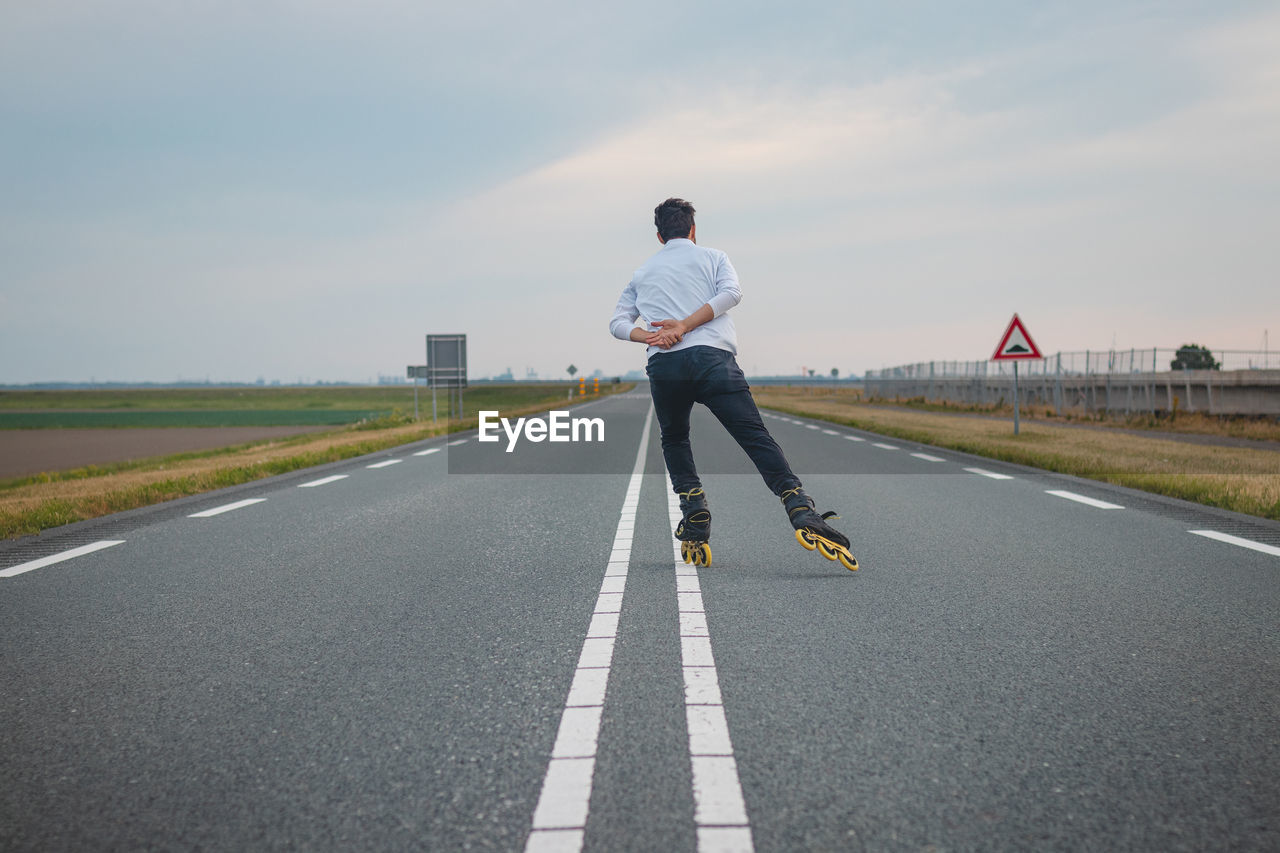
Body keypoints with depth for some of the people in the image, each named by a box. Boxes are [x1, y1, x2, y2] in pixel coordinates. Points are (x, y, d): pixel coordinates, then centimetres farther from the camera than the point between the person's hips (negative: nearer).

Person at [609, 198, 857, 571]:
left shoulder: (642, 273, 28)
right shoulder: (713, 257, 20)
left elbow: (618, 322, 16)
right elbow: (731, 292, -1)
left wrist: (650, 336, 0)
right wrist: (685, 325, -5)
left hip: (662, 366, 2)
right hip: (712, 357, -2)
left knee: (674, 440, 24)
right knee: (757, 438, -7)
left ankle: (695, 515, 7)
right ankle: (803, 513, -24)